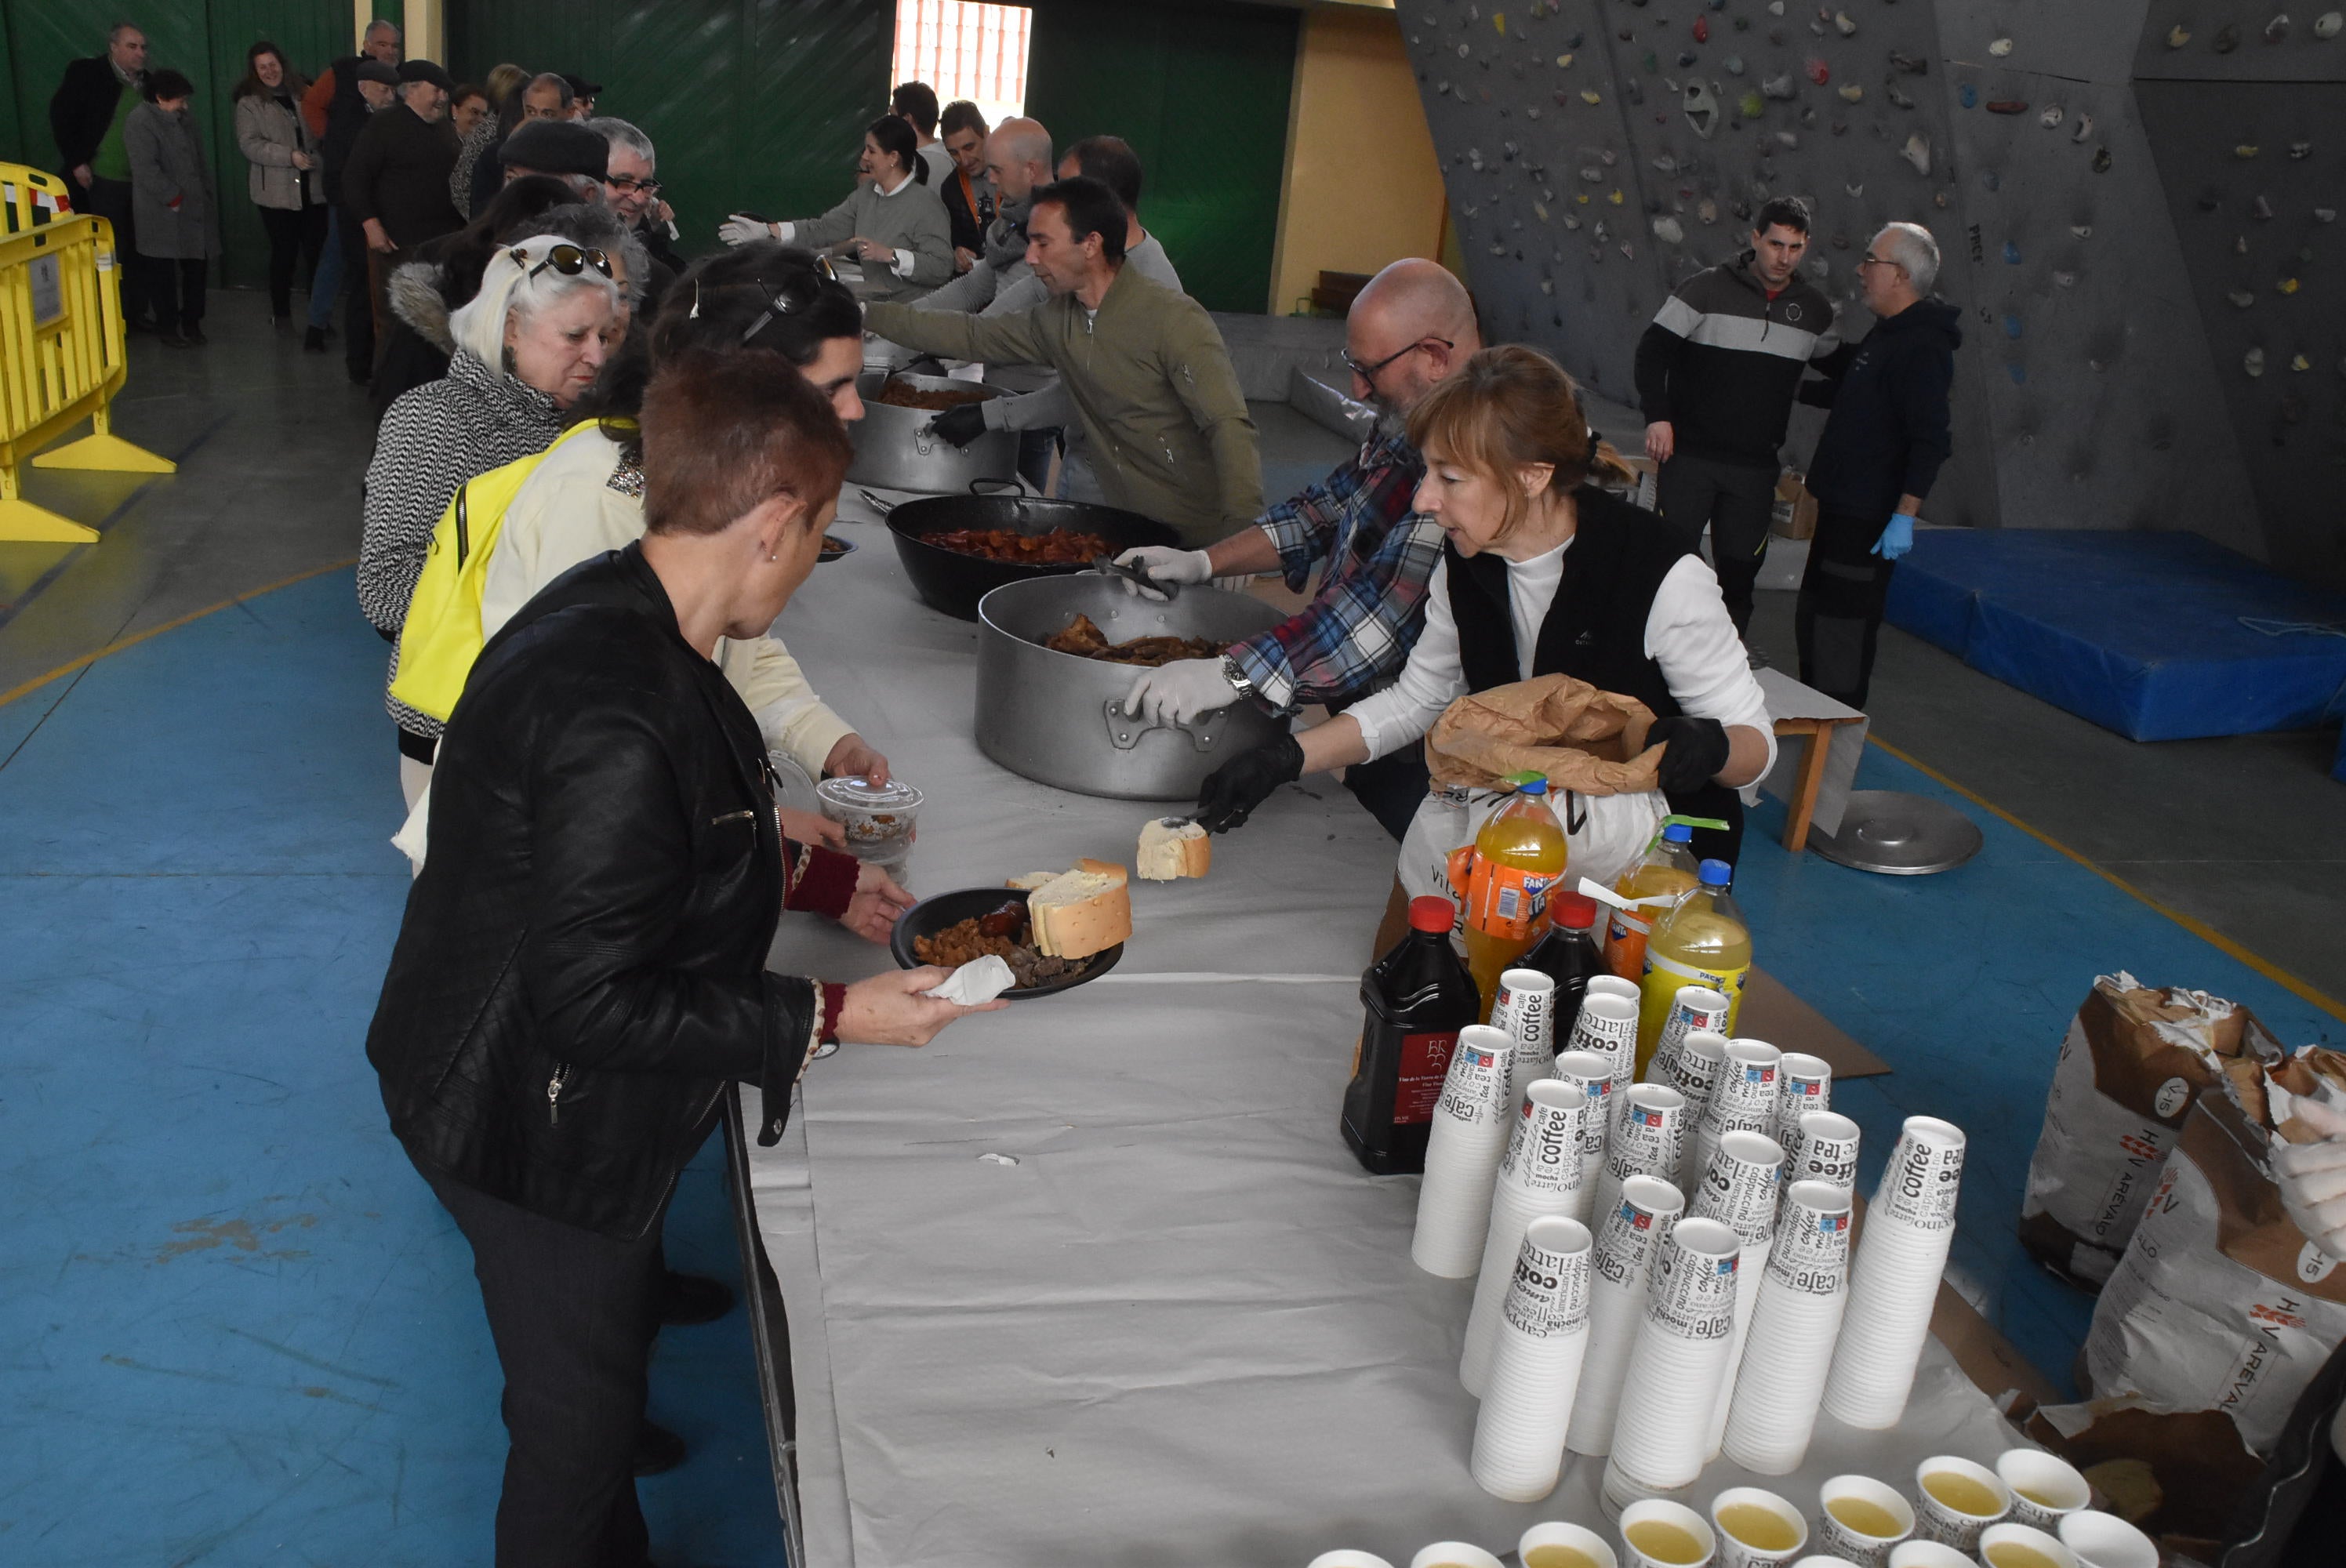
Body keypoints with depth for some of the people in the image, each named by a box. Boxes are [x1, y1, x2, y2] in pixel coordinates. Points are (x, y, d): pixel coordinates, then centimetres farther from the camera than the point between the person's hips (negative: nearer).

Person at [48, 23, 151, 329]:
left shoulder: (147, 82, 9)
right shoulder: (86, 73, -6)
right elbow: (61, 117, -6)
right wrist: (76, 162, -11)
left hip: (141, 181, 5)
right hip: (104, 180, -5)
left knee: (139, 249, 8)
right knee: (112, 250, 0)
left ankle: (138, 311, 17)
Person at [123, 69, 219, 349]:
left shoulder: (184, 119, 14)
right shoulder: (140, 122, -11)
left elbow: (199, 159, 18)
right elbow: (146, 169, -17)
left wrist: (207, 195, 10)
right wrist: (174, 199, -18)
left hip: (194, 210, 7)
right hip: (162, 215, -7)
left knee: (196, 266, 11)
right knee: (162, 273, 2)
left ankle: (192, 324, 22)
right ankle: (167, 328, 10)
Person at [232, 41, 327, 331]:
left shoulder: (303, 94, 12)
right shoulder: (249, 103, 2)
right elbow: (249, 144, -7)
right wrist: (290, 156, -18)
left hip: (313, 189, 3)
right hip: (277, 191, -3)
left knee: (317, 252, 0)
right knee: (284, 254, 1)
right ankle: (281, 315, 14)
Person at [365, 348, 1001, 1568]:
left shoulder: (613, 605, -5)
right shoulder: (617, 717, -36)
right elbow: (593, 1003, -30)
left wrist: (816, 880, 10)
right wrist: (829, 1018, -24)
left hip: (537, 1098, 10)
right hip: (546, 1137, -10)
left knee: (612, 1334, 30)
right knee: (578, 1419, 15)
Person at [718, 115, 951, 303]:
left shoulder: (925, 203, -12)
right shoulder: (866, 193, 13)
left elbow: (941, 266, -20)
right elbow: (823, 228, 12)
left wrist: (889, 255, -26)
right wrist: (765, 230, 5)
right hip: (873, 297, 8)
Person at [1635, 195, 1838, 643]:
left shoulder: (1815, 308, 8)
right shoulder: (1708, 287, -5)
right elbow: (1653, 348, -7)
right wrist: (1657, 415, -16)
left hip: (1756, 468, 4)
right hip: (1689, 456, -3)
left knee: (1739, 573, 8)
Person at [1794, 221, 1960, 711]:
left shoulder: (1923, 348, -19)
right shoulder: (1887, 335, 13)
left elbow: (1930, 441, -24)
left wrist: (1905, 515, -27)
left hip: (1869, 518, -11)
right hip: (1841, 506, 11)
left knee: (1842, 629, -5)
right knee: (1814, 619, 18)